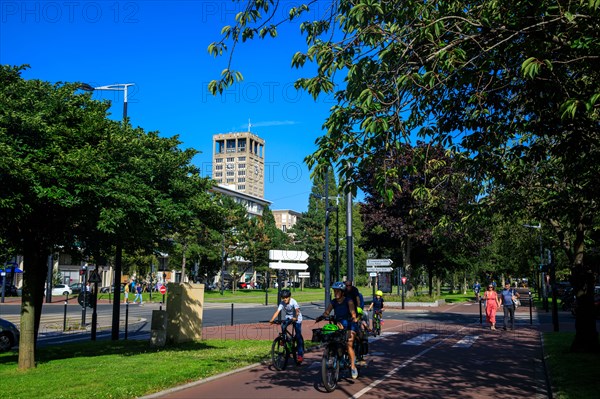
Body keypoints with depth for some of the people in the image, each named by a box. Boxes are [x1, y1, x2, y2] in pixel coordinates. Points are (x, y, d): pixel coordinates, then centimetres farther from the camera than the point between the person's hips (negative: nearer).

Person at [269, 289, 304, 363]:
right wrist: (272, 319, -42)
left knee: (298, 336, -11)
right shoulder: (282, 303, -16)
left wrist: (295, 318, -59)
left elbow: (297, 310, -40)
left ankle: (300, 354, -7)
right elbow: (277, 311, -27)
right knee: (283, 326, -28)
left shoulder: (293, 302, -26)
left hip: (297, 319, -4)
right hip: (288, 317, 4)